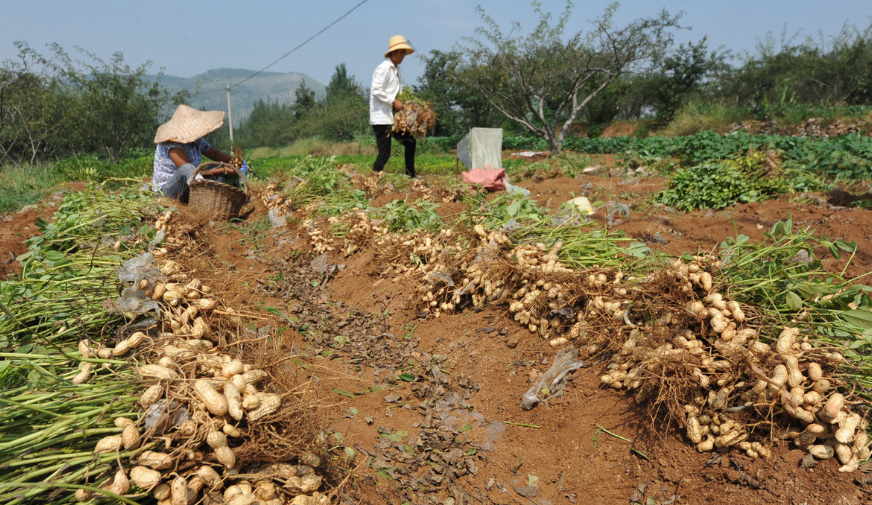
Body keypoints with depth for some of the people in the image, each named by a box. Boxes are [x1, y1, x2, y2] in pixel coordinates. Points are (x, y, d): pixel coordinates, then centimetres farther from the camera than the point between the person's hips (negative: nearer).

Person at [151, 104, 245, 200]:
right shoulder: (172, 145, -24)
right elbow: (192, 173, -31)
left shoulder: (197, 140, 0)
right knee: (187, 168, -36)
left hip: (190, 187, 9)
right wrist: (224, 171, -31)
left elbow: (216, 154, 13)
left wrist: (232, 160, -9)